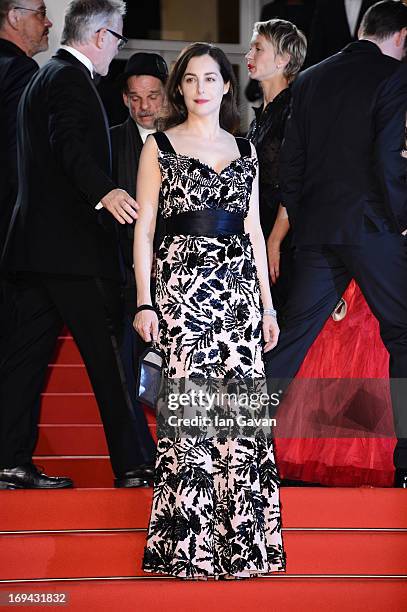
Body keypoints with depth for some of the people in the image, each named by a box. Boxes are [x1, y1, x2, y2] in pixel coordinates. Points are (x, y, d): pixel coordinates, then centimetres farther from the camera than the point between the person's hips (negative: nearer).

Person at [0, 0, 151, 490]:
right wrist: (105, 191, -41)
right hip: (72, 247, -10)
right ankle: (130, 465, -1)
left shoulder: (43, 78, 22)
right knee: (108, 355, -5)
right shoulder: (70, 78, -9)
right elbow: (68, 143, -26)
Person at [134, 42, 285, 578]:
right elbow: (143, 229, 1)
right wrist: (144, 302, -8)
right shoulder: (159, 147, 4)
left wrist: (268, 305, 12)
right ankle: (190, 541, 0)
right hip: (185, 285, -4)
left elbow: (253, 230, 16)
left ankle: (242, 539, 7)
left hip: (240, 284, 4)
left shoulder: (244, 150, 14)